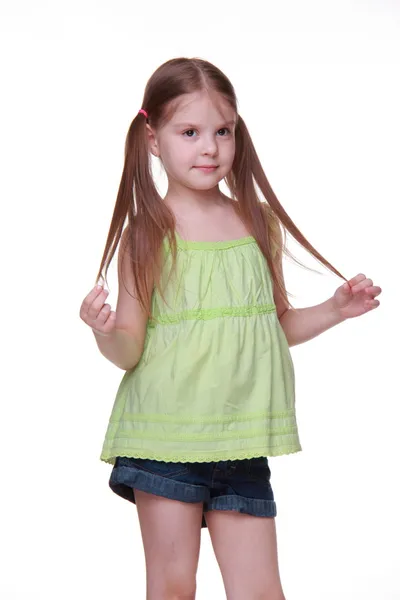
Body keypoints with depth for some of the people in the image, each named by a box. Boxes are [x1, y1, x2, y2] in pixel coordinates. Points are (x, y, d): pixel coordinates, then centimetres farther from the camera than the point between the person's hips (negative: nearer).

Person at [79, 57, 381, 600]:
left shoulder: (260, 223, 7)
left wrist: (335, 310, 4)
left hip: (240, 440, 3)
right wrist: (105, 333, -25)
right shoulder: (146, 233, -4)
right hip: (166, 434, -3)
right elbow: (130, 349, -5)